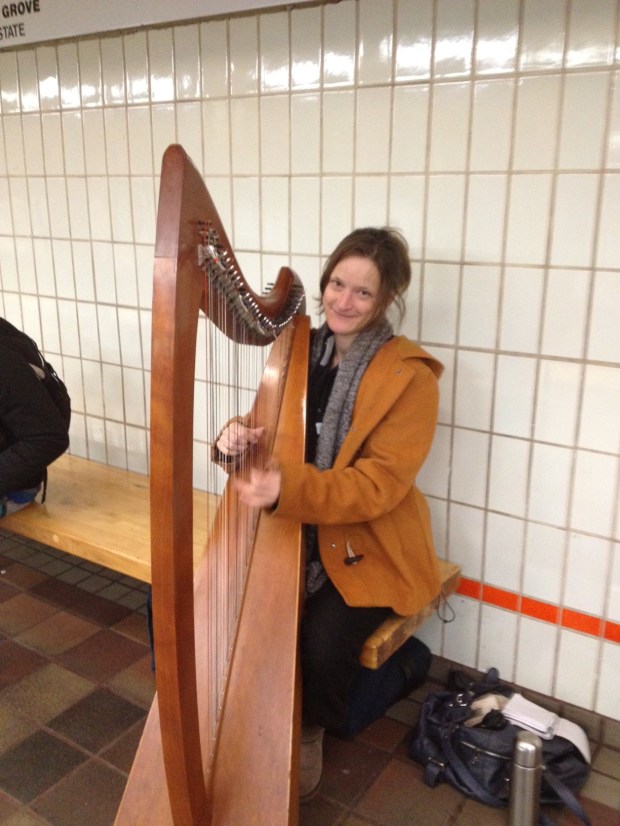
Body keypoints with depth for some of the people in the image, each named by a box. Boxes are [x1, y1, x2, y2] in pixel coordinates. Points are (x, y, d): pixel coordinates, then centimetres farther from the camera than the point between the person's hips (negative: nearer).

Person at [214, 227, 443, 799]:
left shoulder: (410, 377, -14)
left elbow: (380, 483, -21)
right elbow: (272, 433, 7)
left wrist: (289, 488, -36)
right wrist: (239, 438, -18)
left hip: (367, 545, -4)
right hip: (294, 532, 5)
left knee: (321, 645, -24)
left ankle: (310, 731, 13)